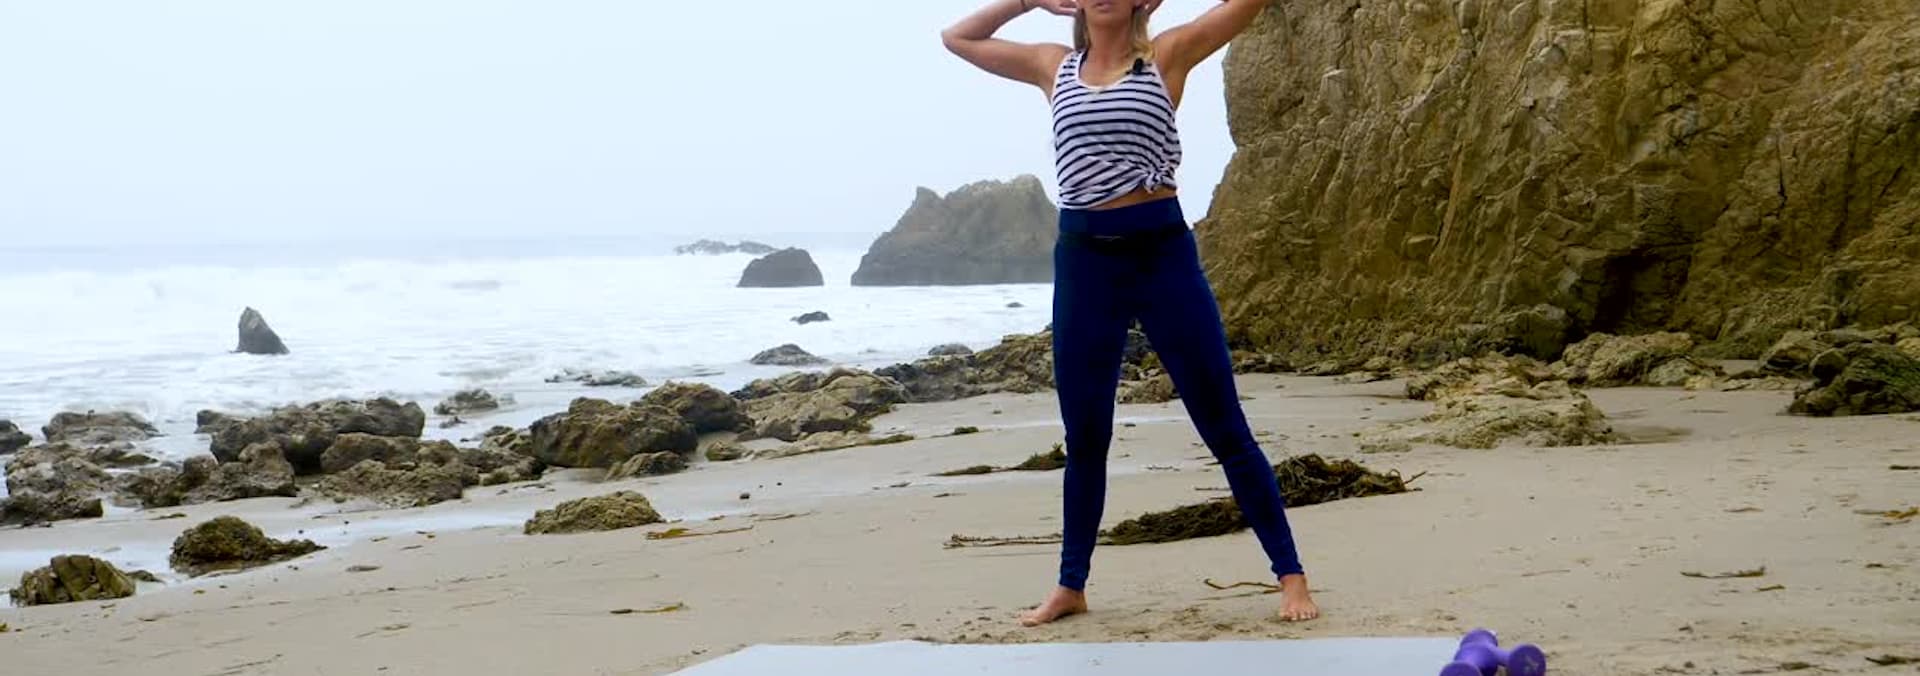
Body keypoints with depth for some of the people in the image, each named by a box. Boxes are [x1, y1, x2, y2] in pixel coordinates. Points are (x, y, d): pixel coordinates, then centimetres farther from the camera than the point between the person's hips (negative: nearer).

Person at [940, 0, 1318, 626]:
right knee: (1084, 438, 12)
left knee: (1224, 428, -1)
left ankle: (1291, 576, 6)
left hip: (1163, 252, -3)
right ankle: (1070, 586, 24)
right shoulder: (1055, 67, 12)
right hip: (1083, 261, 3)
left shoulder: (1168, 54, 2)